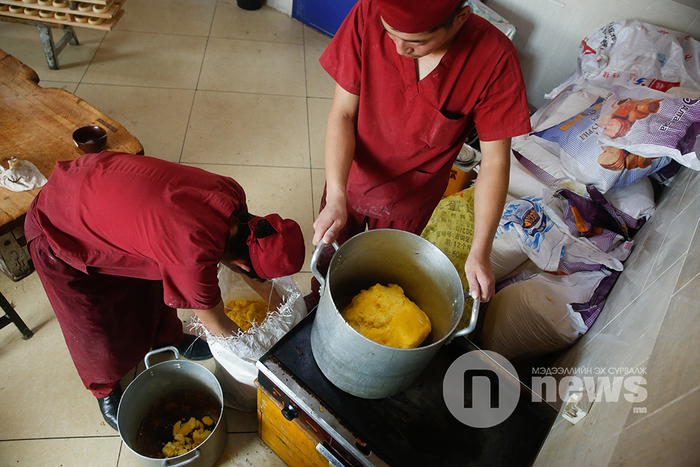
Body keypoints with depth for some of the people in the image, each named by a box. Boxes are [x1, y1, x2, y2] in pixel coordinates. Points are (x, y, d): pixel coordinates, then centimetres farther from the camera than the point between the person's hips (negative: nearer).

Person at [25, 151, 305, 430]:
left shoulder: (230, 192, -20)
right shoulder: (193, 258, -40)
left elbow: (254, 257, -1)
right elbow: (216, 324, -19)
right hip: (59, 232, -6)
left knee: (153, 285, 21)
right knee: (96, 328, 10)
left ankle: (167, 339, 51)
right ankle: (104, 387, 42)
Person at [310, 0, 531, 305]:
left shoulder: (495, 59, -27)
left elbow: (495, 161, -20)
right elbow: (342, 114, -19)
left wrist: (480, 252, -24)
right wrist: (335, 198, -31)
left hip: (411, 199, -1)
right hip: (351, 179, 2)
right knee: (330, 260, 24)